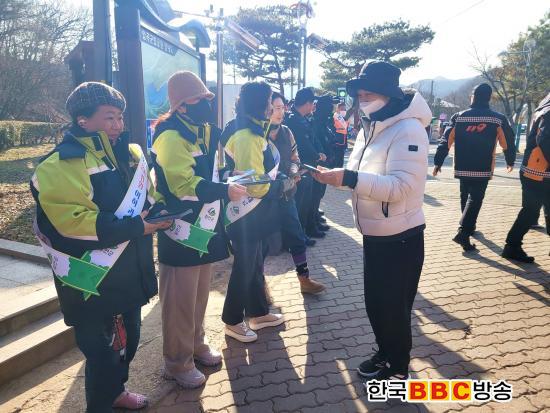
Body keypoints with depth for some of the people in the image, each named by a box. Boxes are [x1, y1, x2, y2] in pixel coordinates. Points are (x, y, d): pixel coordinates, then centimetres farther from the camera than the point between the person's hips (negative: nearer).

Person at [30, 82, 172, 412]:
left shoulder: (130, 153, 8)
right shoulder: (61, 164, -15)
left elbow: (149, 196, 19)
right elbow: (71, 220, -25)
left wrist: (158, 212, -4)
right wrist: (134, 227, -25)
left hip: (131, 274, 8)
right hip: (95, 282, -7)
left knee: (129, 339, 22)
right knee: (104, 350, 6)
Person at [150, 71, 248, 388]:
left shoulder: (205, 130, 12)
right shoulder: (171, 136, -17)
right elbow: (183, 184, -25)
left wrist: (233, 180, 8)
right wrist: (225, 191, -25)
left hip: (206, 227, 9)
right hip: (182, 232, -9)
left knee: (200, 294, 20)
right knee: (180, 300, 4)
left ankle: (197, 345, 38)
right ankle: (178, 363, 22)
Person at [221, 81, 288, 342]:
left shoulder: (253, 132, 10)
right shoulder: (246, 137, -22)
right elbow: (257, 185, -25)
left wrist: (281, 180, 6)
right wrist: (284, 186, -10)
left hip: (253, 212, 10)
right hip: (246, 215, -10)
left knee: (255, 263, 20)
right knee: (244, 267, 5)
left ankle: (258, 313, 36)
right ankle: (233, 322, 24)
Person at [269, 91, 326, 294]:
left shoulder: (286, 133, 5)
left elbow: (295, 158, 12)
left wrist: (294, 170, -10)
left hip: (285, 194, 5)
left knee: (297, 237, 8)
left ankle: (304, 280, 22)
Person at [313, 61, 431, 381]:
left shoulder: (408, 129, -18)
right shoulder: (370, 128, 11)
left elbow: (401, 186, -28)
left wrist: (349, 178, -34)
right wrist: (335, 175, -7)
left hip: (401, 237, -8)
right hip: (374, 234, 9)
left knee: (394, 306, 8)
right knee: (375, 302, 21)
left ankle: (398, 367, 32)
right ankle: (385, 353, 43)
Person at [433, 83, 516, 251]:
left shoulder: (458, 117, 0)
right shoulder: (498, 119, -1)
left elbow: (446, 141, -3)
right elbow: (507, 143, 6)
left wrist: (438, 162, 2)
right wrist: (510, 161, 23)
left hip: (462, 167, 2)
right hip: (483, 168, -2)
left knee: (465, 196, 19)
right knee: (475, 198, -4)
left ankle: (469, 226, 34)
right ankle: (463, 233, -18)